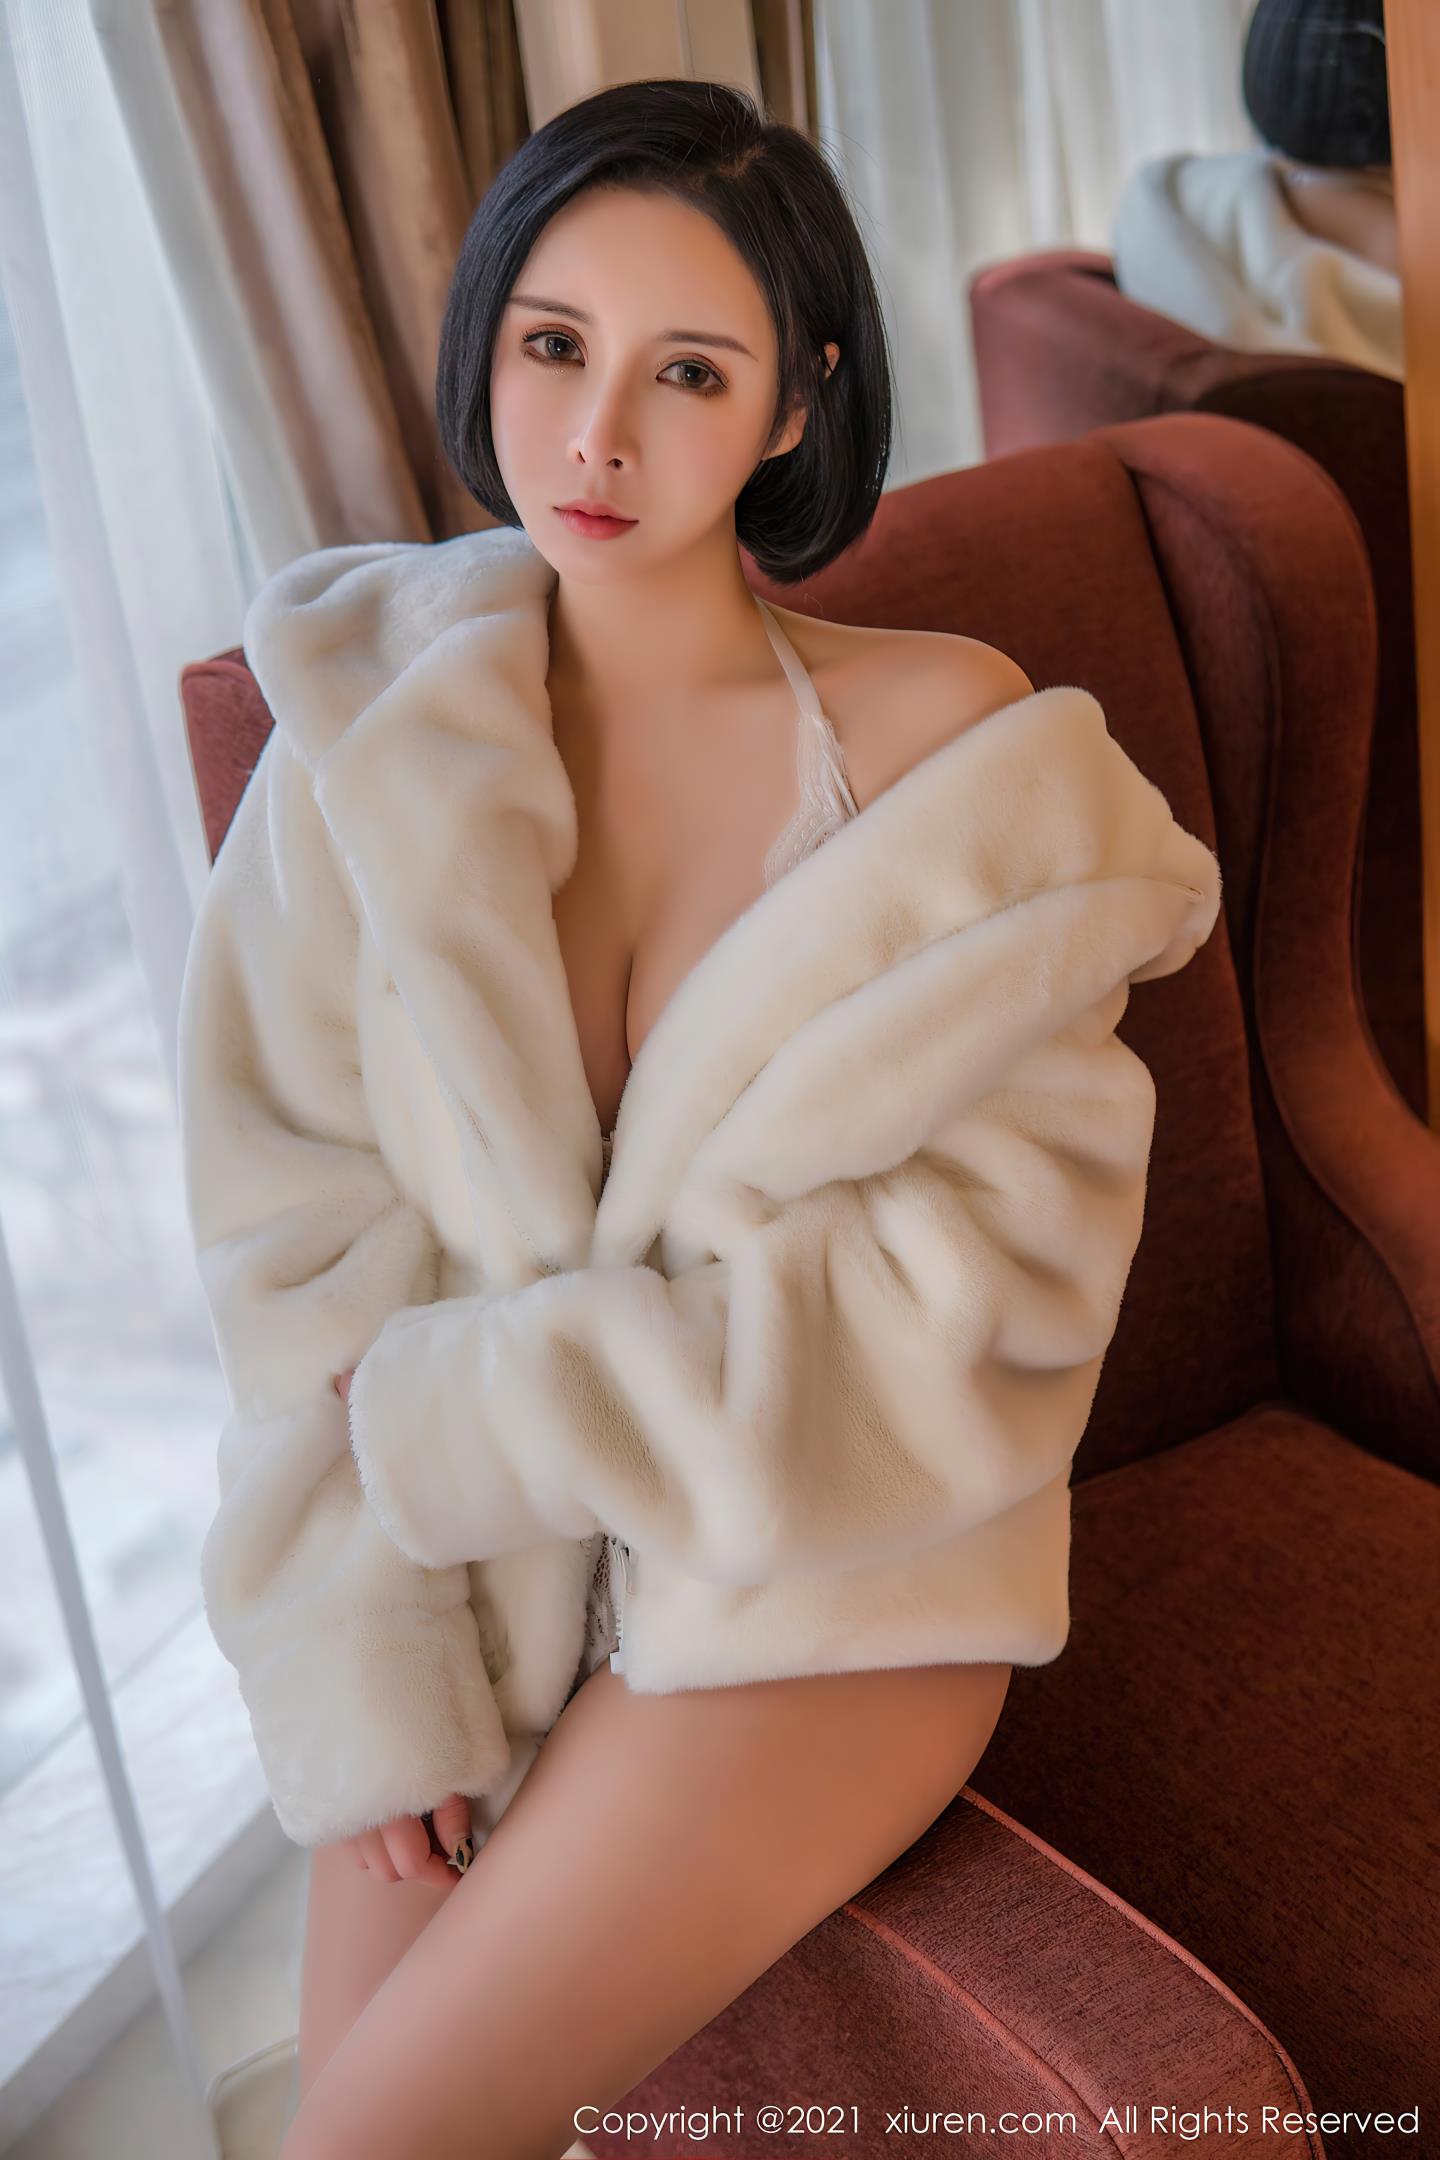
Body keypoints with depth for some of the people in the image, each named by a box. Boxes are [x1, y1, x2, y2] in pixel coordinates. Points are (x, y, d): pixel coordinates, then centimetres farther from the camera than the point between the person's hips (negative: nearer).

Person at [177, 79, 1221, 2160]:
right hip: (461, 1556, 3)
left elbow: (993, 1259, -13)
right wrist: (366, 1686, -12)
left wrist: (468, 1406, -15)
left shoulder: (950, 743, -12)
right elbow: (301, 1239, -4)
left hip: (825, 1562, -2)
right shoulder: (369, 735, -3)